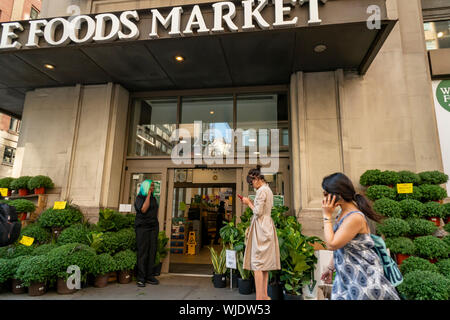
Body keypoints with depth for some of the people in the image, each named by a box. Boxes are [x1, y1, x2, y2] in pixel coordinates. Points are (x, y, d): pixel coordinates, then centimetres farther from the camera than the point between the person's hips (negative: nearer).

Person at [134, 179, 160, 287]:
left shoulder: (153, 198, 16)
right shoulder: (139, 197, -2)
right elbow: (143, 209, -18)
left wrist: (156, 225, 13)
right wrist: (148, 195, -13)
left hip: (153, 227, 6)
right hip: (142, 227, -6)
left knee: (152, 252, 3)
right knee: (142, 253, -5)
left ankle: (150, 276, 10)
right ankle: (140, 278, 2)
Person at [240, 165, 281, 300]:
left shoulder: (261, 190, -14)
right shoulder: (268, 190, 16)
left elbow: (258, 212, -18)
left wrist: (249, 203, -4)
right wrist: (250, 202, 14)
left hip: (261, 226, -10)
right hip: (267, 226, 10)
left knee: (257, 262, -5)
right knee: (265, 262, 12)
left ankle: (259, 297, -1)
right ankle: (264, 295, 20)